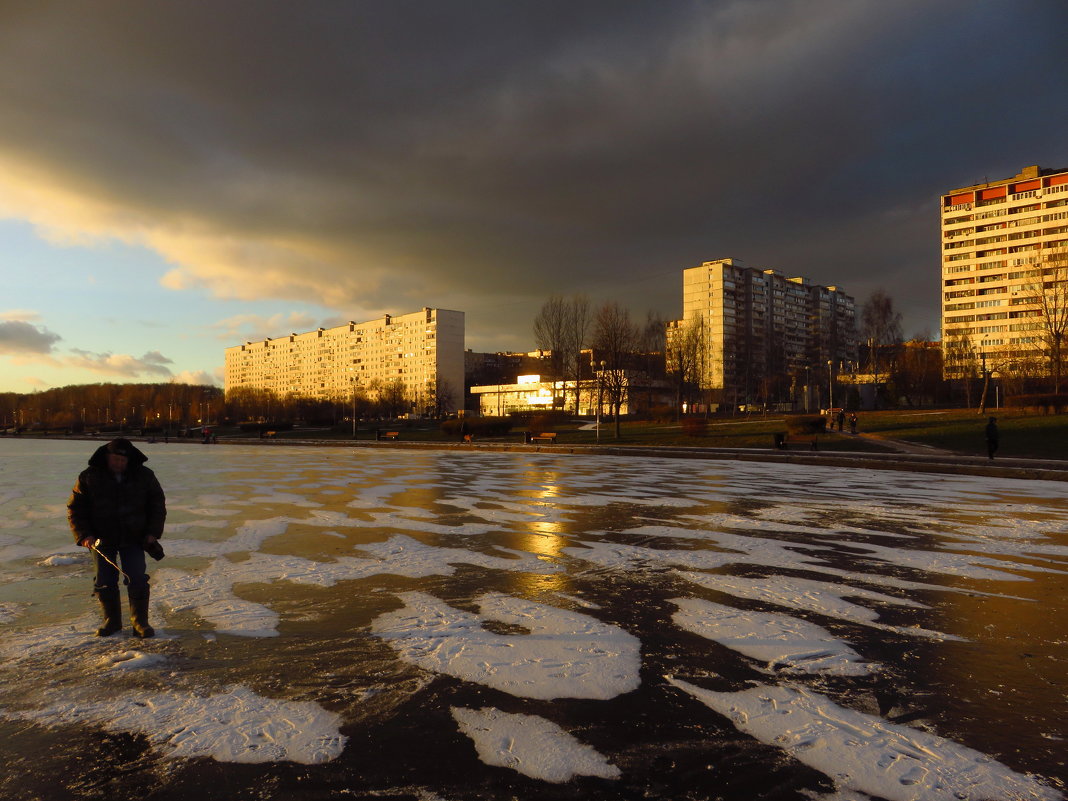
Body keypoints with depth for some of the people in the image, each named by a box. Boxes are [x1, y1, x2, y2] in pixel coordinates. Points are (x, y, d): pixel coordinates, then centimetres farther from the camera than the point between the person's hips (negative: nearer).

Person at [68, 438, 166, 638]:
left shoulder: (144, 476, -2)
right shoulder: (89, 477, -5)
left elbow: (158, 504, 6)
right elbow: (75, 508, 0)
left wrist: (153, 533, -4)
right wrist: (84, 535, -11)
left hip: (133, 538, 0)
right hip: (102, 540, 1)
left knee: (137, 580, -7)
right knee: (105, 582, 3)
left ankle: (140, 622, 6)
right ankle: (112, 621, 22)